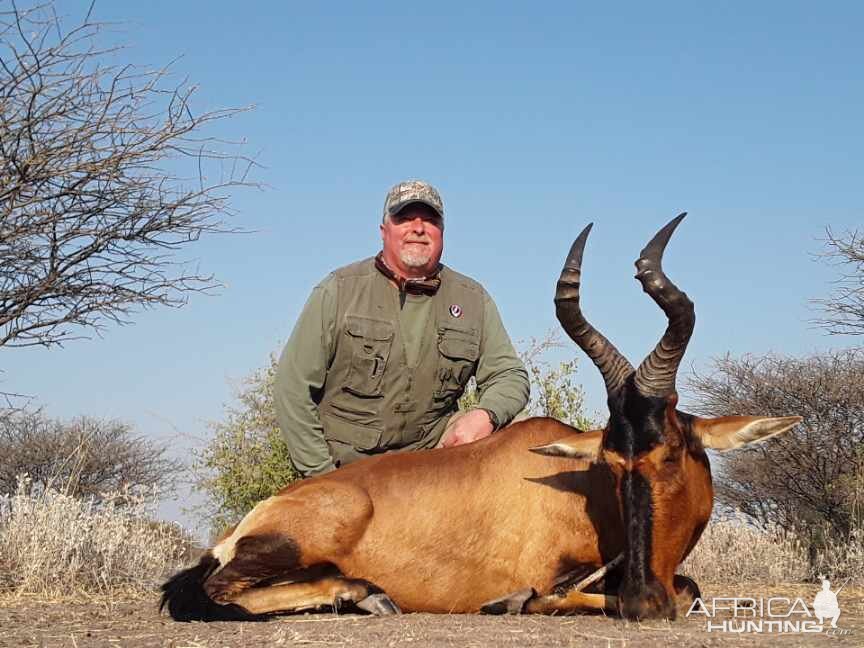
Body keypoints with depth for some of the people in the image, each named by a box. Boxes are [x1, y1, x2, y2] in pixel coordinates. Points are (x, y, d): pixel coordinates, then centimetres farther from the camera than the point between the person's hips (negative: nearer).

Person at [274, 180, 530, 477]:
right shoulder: (340, 289, -4)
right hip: (342, 467, -3)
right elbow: (293, 387, -4)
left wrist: (485, 415, -17)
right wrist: (322, 475, -9)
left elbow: (510, 376, 7)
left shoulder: (473, 299, 4)